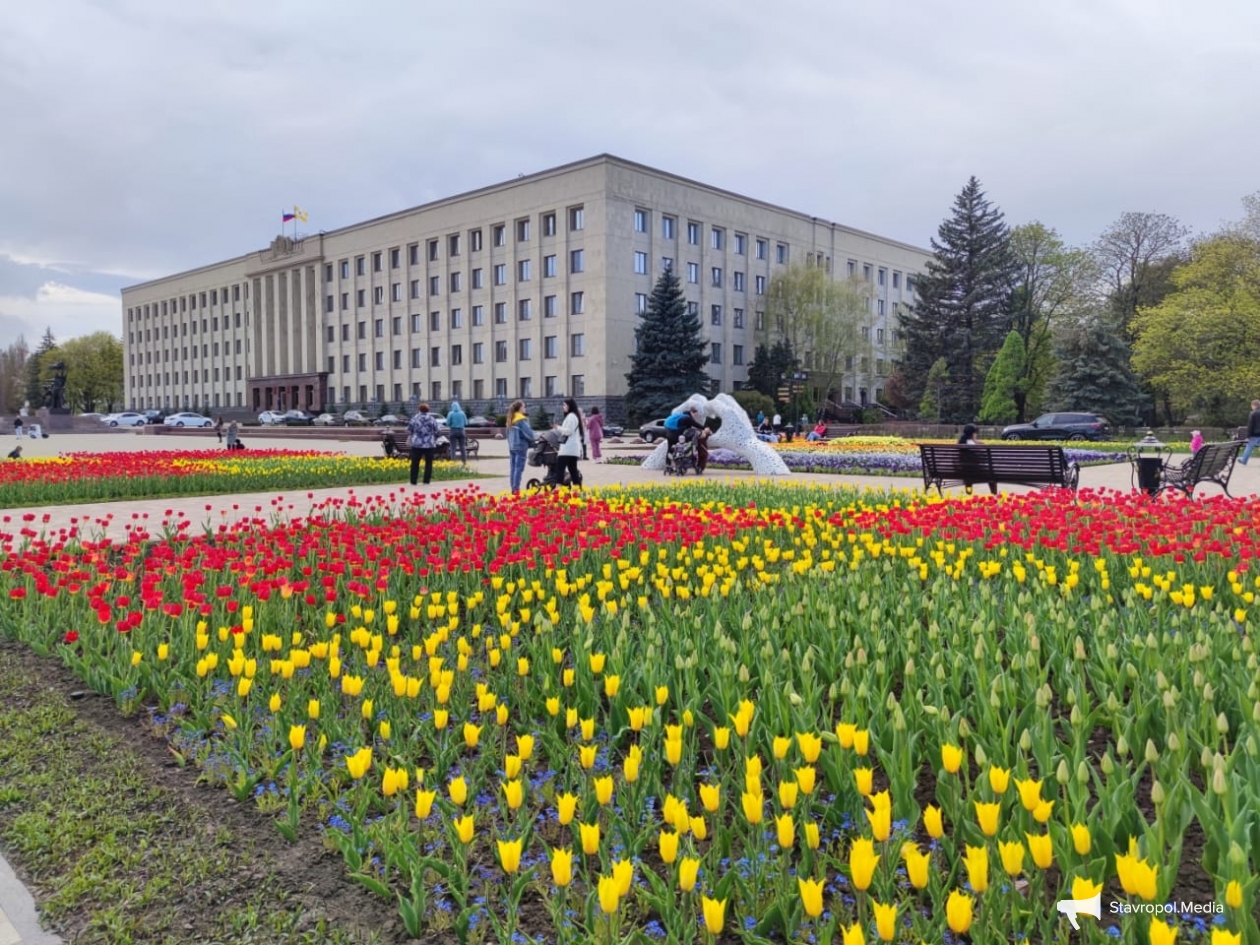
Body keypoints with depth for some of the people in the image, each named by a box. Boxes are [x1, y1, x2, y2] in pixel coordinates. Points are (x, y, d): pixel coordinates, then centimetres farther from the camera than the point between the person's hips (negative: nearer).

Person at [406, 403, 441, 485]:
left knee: (415, 463, 8)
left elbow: (409, 432, 5)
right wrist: (434, 442, 18)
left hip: (417, 444, 0)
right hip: (429, 445, 0)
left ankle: (413, 481, 10)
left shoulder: (414, 419, 2)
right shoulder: (432, 420, 2)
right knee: (428, 463, 7)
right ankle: (426, 481, 3)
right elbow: (436, 432, 5)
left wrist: (408, 441, 15)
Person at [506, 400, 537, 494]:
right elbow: (528, 433, -17)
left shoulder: (510, 420, 11)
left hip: (512, 447, 8)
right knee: (519, 468, -6)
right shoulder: (522, 420, -13)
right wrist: (537, 436, 0)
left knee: (513, 468, 9)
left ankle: (513, 489, 12)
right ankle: (516, 489, -7)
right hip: (521, 446, -8)